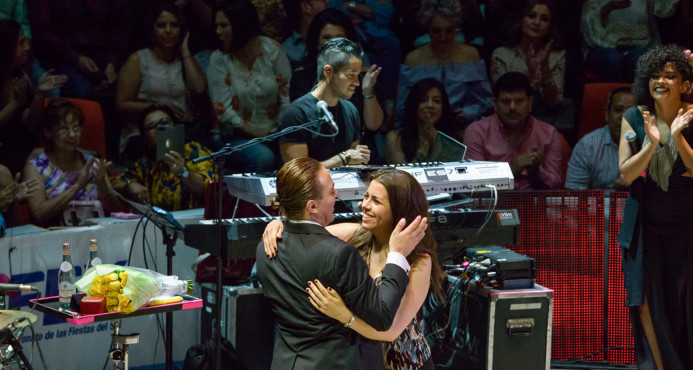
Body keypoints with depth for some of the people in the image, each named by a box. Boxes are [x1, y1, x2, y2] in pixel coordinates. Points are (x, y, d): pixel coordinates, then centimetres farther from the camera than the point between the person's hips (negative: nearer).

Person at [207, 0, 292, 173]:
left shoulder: (272, 49, 1)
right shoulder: (219, 59, -2)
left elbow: (288, 94, 1)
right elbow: (223, 111, -6)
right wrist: (255, 135, -12)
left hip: (276, 133, 2)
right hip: (237, 137, -2)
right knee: (262, 157, -33)